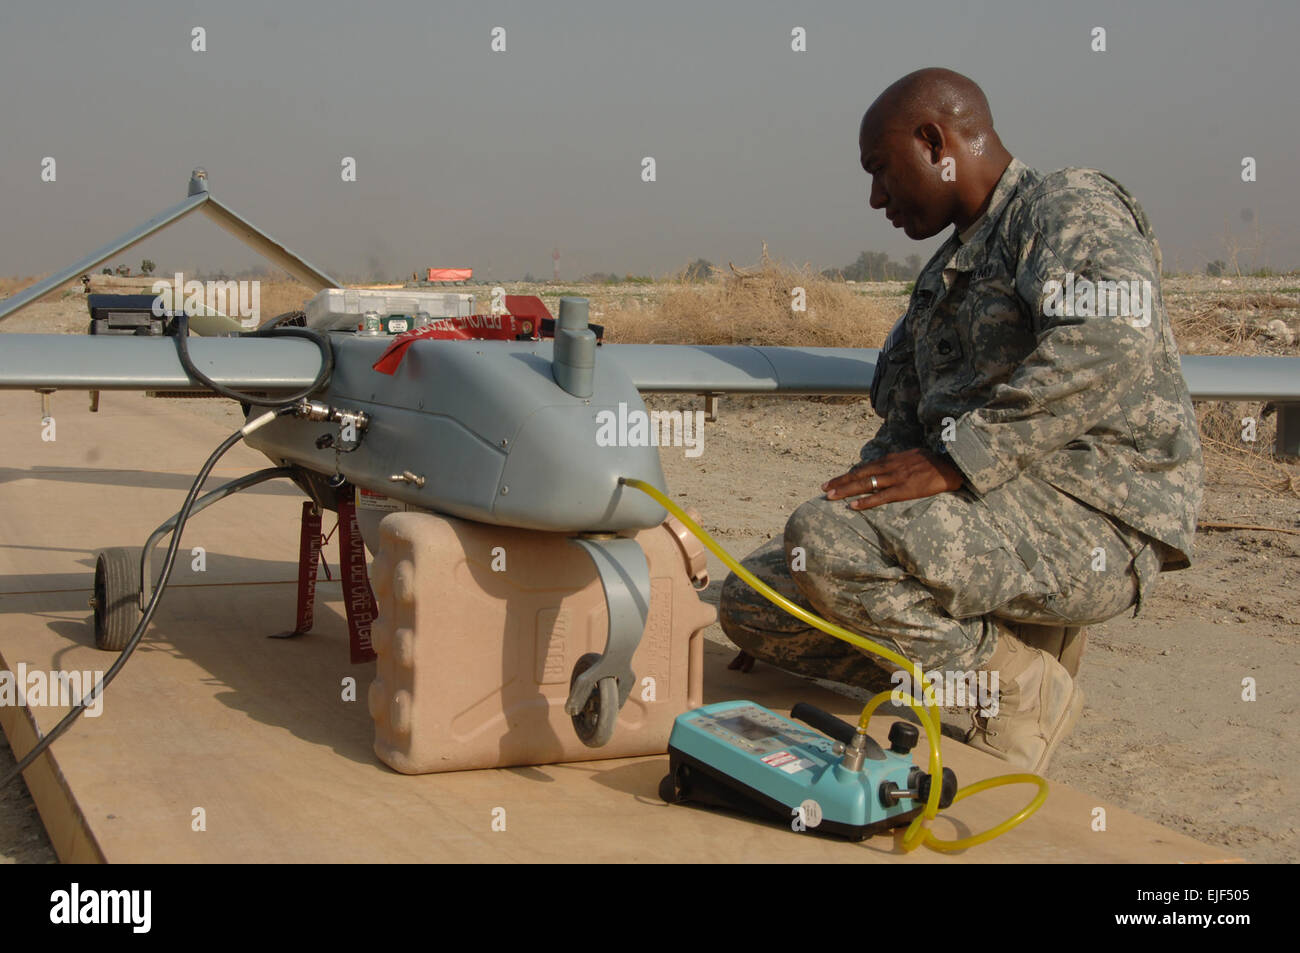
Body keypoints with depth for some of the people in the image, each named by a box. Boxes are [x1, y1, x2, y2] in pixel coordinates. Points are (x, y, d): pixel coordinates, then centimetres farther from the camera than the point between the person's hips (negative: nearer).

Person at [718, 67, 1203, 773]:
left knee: (827, 547, -29)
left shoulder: (1072, 205, -4)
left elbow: (1109, 342, -26)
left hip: (1091, 520, -9)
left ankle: (1020, 689, -9)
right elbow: (903, 429, 22)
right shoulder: (944, 277, 25)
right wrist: (856, 498, 3)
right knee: (752, 601, 0)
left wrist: (956, 459, -28)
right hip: (993, 513, 9)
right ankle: (972, 678, 0)